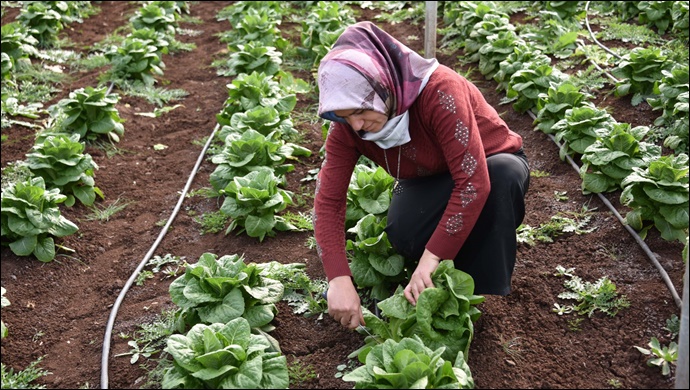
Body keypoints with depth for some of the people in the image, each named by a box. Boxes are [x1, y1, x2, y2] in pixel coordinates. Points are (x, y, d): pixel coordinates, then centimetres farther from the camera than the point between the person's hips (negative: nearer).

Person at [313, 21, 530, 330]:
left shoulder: (438, 90, -36)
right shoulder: (347, 124, -20)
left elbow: (474, 181, -40)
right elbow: (328, 200, -22)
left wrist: (431, 259, -41)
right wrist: (339, 280, -34)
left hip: (491, 170, -2)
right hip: (430, 182, 3)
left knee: (504, 173, -39)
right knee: (403, 234, -30)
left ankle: (486, 297, -22)